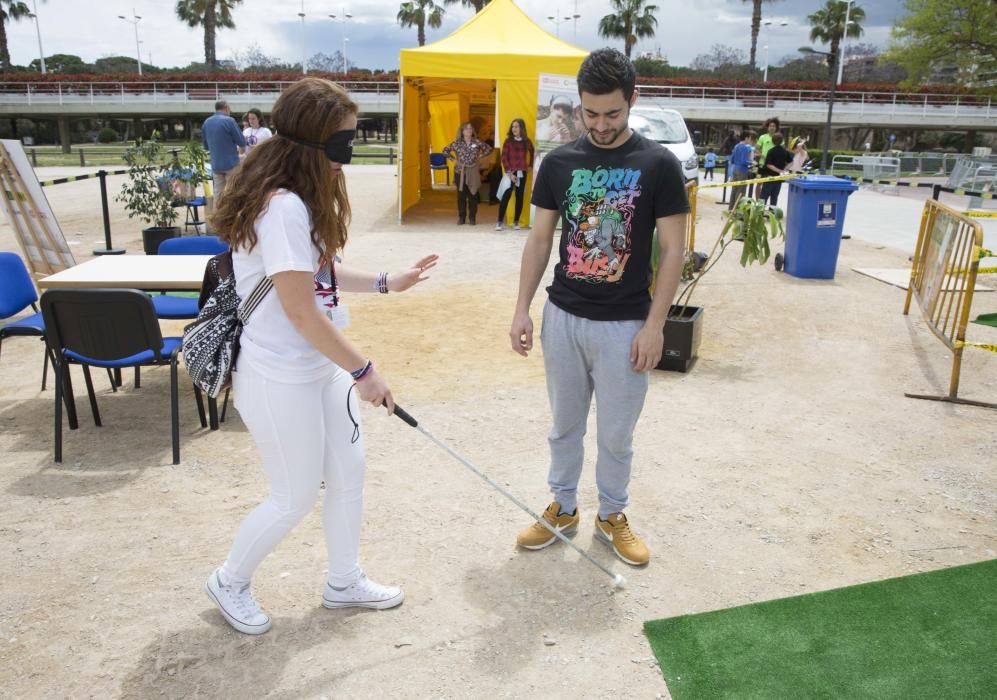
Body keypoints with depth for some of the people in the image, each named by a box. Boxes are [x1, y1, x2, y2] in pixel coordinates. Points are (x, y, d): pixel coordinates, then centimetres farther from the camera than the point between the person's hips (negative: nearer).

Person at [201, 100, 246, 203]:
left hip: (215, 165, 6)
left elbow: (206, 145, 17)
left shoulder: (206, 123, 9)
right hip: (231, 163, -6)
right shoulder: (229, 121, -11)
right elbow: (242, 142, -7)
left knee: (217, 194, 8)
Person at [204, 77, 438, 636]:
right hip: (281, 380, -9)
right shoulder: (282, 207, -26)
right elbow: (301, 312, -25)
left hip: (322, 368, 10)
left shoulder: (305, 199, 5)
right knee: (296, 498, 8)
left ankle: (345, 582, 38)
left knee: (349, 473, 17)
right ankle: (230, 581, 35)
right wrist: (362, 370, -17)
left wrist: (385, 282, 12)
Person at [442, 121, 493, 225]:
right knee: (461, 195, 2)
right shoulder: (457, 143, 1)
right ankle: (461, 218, 9)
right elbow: (445, 150, 10)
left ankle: (472, 218, 10)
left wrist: (480, 156, 6)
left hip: (473, 172, 0)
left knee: (473, 195, 2)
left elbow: (489, 149, 12)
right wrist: (453, 158, 5)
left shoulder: (477, 142, 1)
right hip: (460, 172, 0)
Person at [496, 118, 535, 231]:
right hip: (510, 172, -3)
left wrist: (530, 165, 16)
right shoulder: (508, 141, -2)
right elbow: (504, 158, -6)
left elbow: (532, 153, 24)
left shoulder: (527, 141, 5)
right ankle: (500, 222, -7)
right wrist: (509, 172, -13)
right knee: (506, 196, -9)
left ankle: (516, 222, 12)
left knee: (520, 197, 5)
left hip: (522, 173, 3)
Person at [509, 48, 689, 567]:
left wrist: (654, 324, -12)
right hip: (563, 318, 3)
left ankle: (612, 516, 31)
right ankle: (563, 508, 34)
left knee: (616, 434, 10)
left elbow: (672, 249, -6)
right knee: (565, 425, 16)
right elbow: (540, 239, 6)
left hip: (624, 325, -2)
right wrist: (522, 309, 0)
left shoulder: (658, 165, -6)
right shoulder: (559, 162, 2)